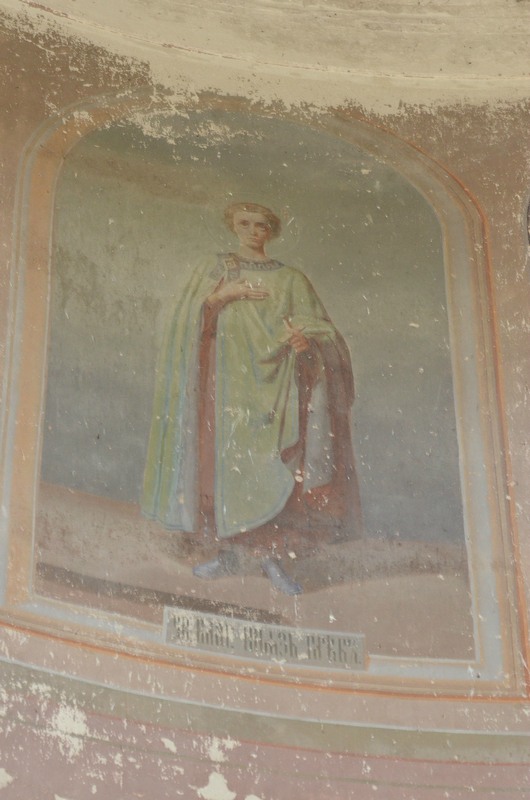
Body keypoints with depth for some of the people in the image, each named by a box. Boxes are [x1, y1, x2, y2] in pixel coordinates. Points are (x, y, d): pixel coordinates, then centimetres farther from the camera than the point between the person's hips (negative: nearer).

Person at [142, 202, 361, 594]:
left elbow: (320, 327, 5)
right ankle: (228, 551, -1)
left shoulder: (291, 280, 11)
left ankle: (272, 554, -8)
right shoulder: (213, 275, 14)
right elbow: (188, 322, 3)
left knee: (271, 466, -9)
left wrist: (306, 338, -17)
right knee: (226, 459, -6)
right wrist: (221, 296, -11)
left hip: (273, 382, -1)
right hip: (227, 378, 1)